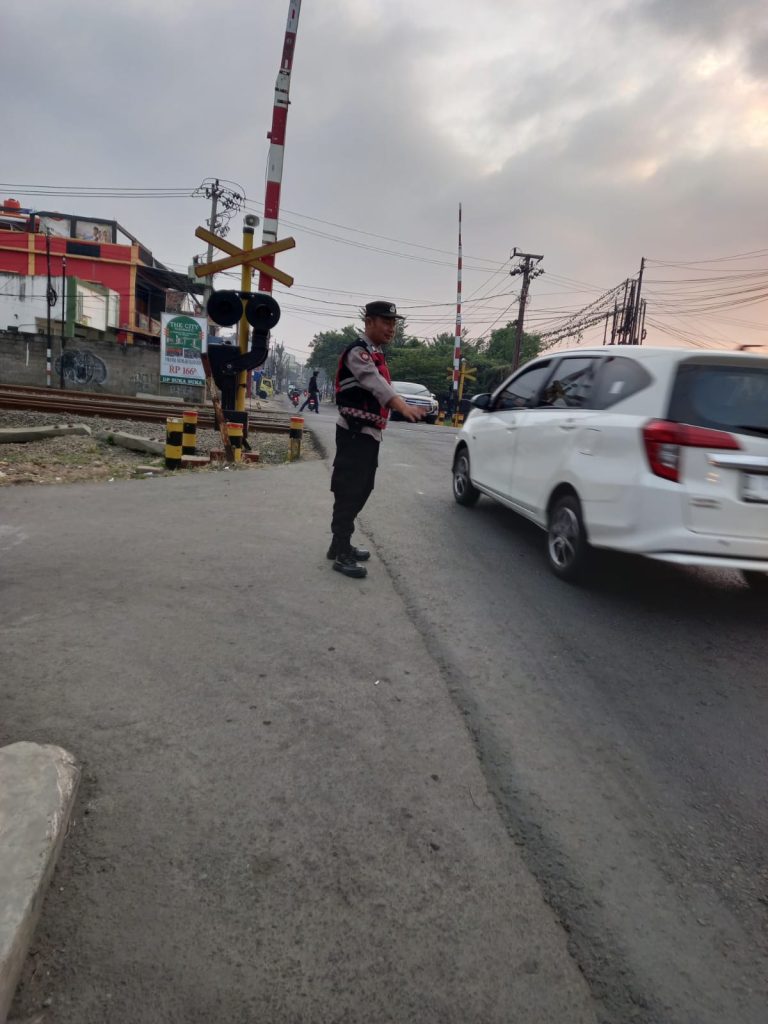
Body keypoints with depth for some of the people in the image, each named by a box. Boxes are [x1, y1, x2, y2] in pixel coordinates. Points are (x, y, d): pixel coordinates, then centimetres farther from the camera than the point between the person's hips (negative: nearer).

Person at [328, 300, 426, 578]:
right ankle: (341, 554, -2)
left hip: (370, 434, 10)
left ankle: (341, 543, 26)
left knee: (361, 491, 14)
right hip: (354, 434, -10)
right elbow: (374, 382, -34)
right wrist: (403, 406, -49)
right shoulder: (358, 351, -15)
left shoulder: (376, 354, 16)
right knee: (348, 492, -7)